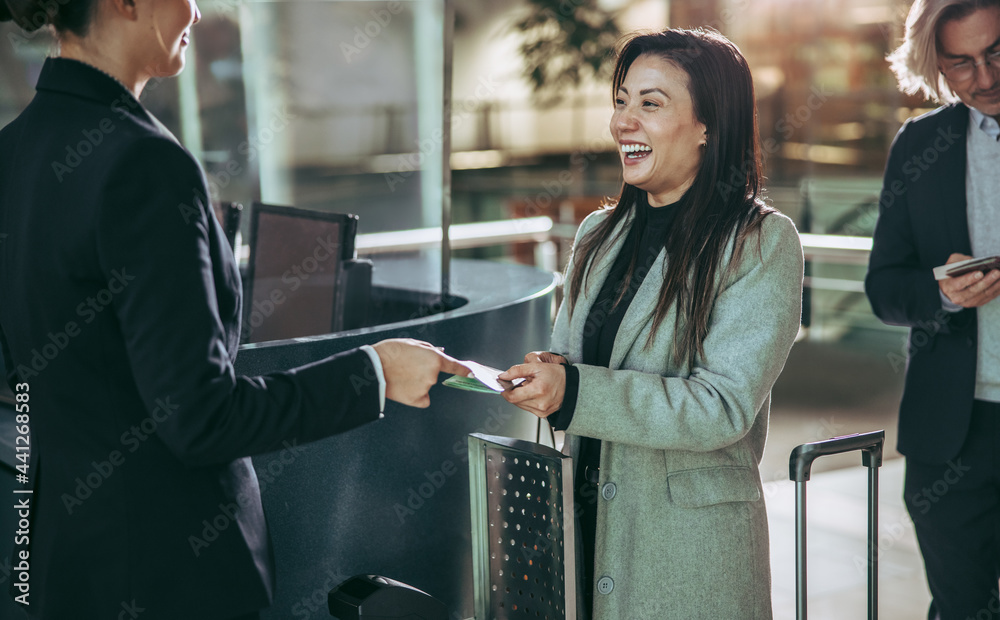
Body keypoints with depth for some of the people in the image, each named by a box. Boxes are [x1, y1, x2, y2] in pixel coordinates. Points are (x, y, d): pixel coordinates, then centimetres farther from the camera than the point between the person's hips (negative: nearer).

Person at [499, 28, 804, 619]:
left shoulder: (763, 243, -10)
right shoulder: (599, 235, 9)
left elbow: (723, 405, -18)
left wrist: (574, 393, -27)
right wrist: (545, 374, -9)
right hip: (588, 525, 5)